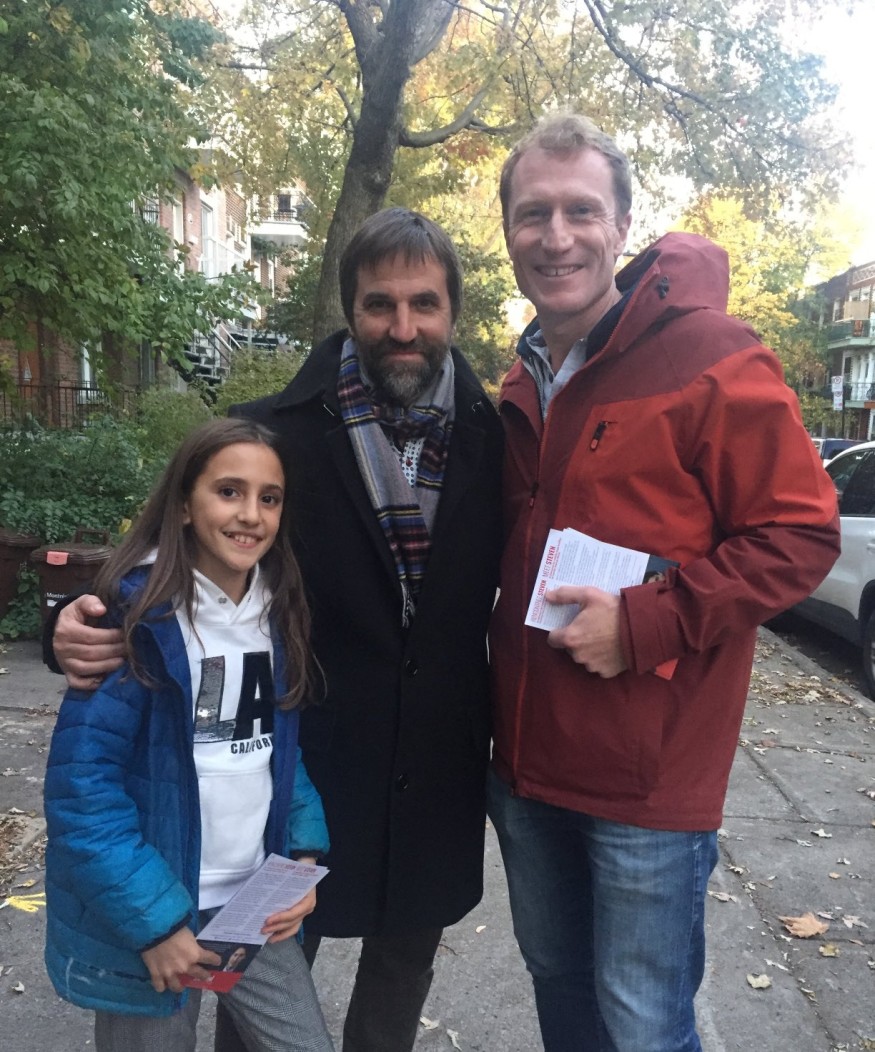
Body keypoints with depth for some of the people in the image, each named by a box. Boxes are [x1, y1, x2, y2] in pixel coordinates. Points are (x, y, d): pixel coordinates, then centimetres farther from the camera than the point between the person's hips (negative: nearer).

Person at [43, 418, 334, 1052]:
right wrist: (153, 918, -18)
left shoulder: (281, 615, 1)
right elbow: (81, 781, -19)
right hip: (148, 916, -4)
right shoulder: (138, 614, -17)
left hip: (256, 907, 5)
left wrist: (303, 853, -3)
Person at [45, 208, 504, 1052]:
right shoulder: (277, 432, -12)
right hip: (308, 760, -2)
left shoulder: (494, 437, -5)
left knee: (406, 960, 25)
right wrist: (99, 625, -24)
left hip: (440, 768, 3)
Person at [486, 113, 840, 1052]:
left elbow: (800, 534, -13)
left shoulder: (710, 356, -12)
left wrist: (648, 623, -22)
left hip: (648, 776, -6)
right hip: (527, 762, 7)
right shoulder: (524, 384, 9)